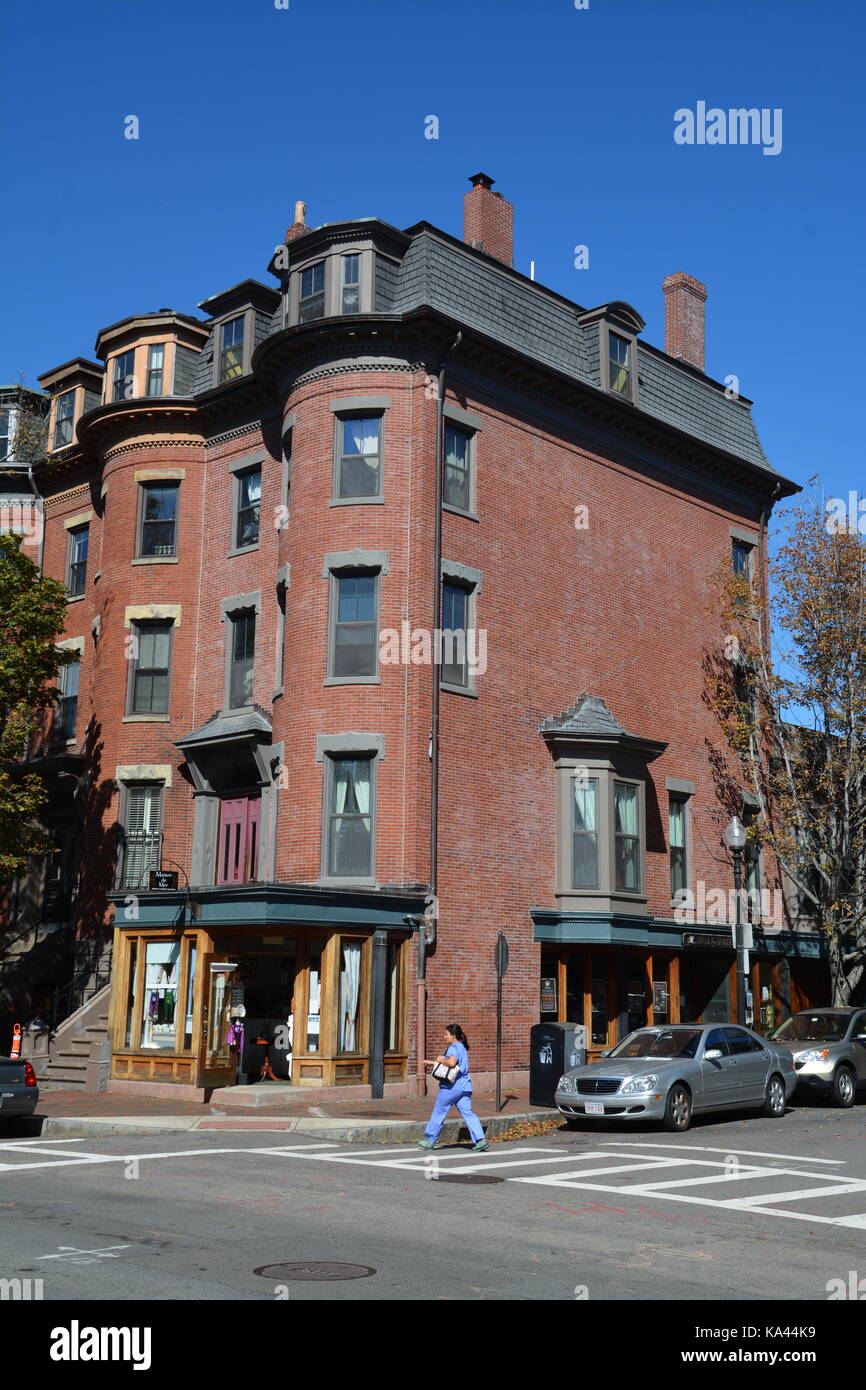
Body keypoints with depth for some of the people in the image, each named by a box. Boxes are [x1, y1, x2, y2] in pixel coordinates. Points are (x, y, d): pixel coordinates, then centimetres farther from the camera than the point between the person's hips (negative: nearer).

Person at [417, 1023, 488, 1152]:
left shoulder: (453, 1048, -12)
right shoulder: (462, 1047, 18)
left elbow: (451, 1062, -32)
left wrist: (441, 1059, -13)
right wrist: (432, 1063, 31)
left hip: (451, 1086, -8)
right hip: (464, 1085, 8)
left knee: (439, 1112, 6)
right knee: (468, 1113, 2)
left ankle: (430, 1140, 17)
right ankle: (480, 1140, -11)